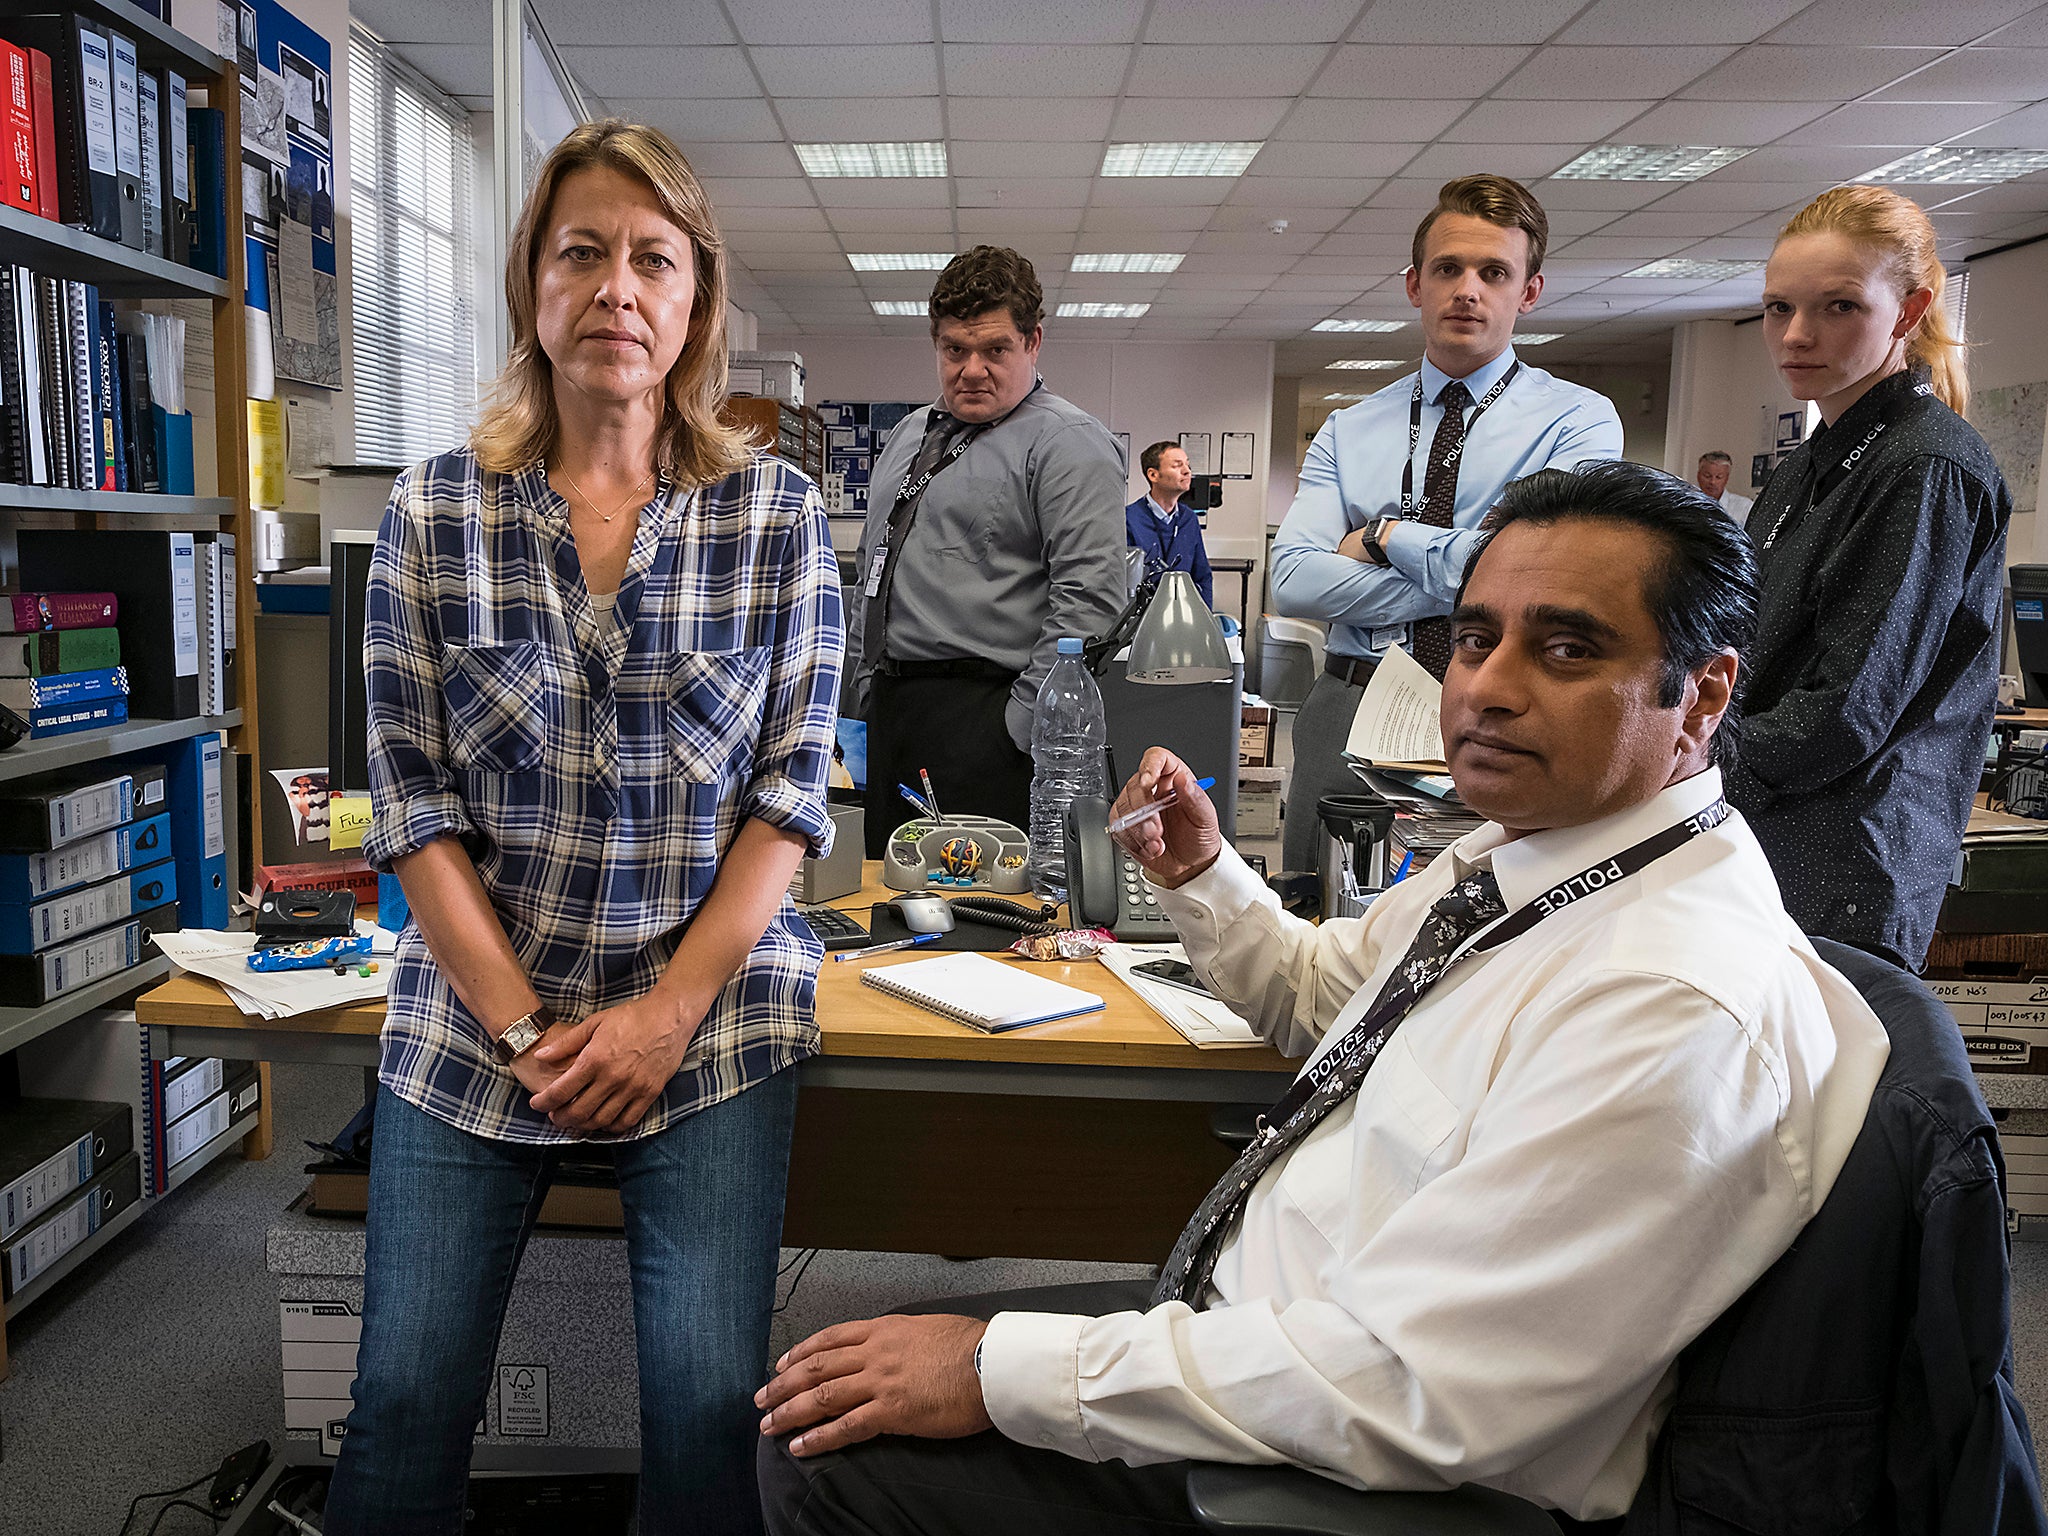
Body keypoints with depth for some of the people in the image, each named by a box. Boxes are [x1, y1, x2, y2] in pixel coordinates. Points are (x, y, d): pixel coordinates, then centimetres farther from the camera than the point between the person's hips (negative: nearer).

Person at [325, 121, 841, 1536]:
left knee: (707, 1414, -3)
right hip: (473, 1017, 1)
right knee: (407, 1405, 4)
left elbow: (791, 788, -3)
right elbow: (412, 800, -1)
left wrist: (669, 1012, -11)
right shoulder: (435, 513, 0)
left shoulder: (779, 514, -2)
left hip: (712, 1019, -1)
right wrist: (522, 1025, -9)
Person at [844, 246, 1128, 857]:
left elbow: (1087, 602, -16)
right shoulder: (908, 435, 19)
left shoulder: (1069, 443, -7)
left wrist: (1020, 726, -19)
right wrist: (864, 688, 18)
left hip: (986, 720, -7)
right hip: (886, 713, 8)